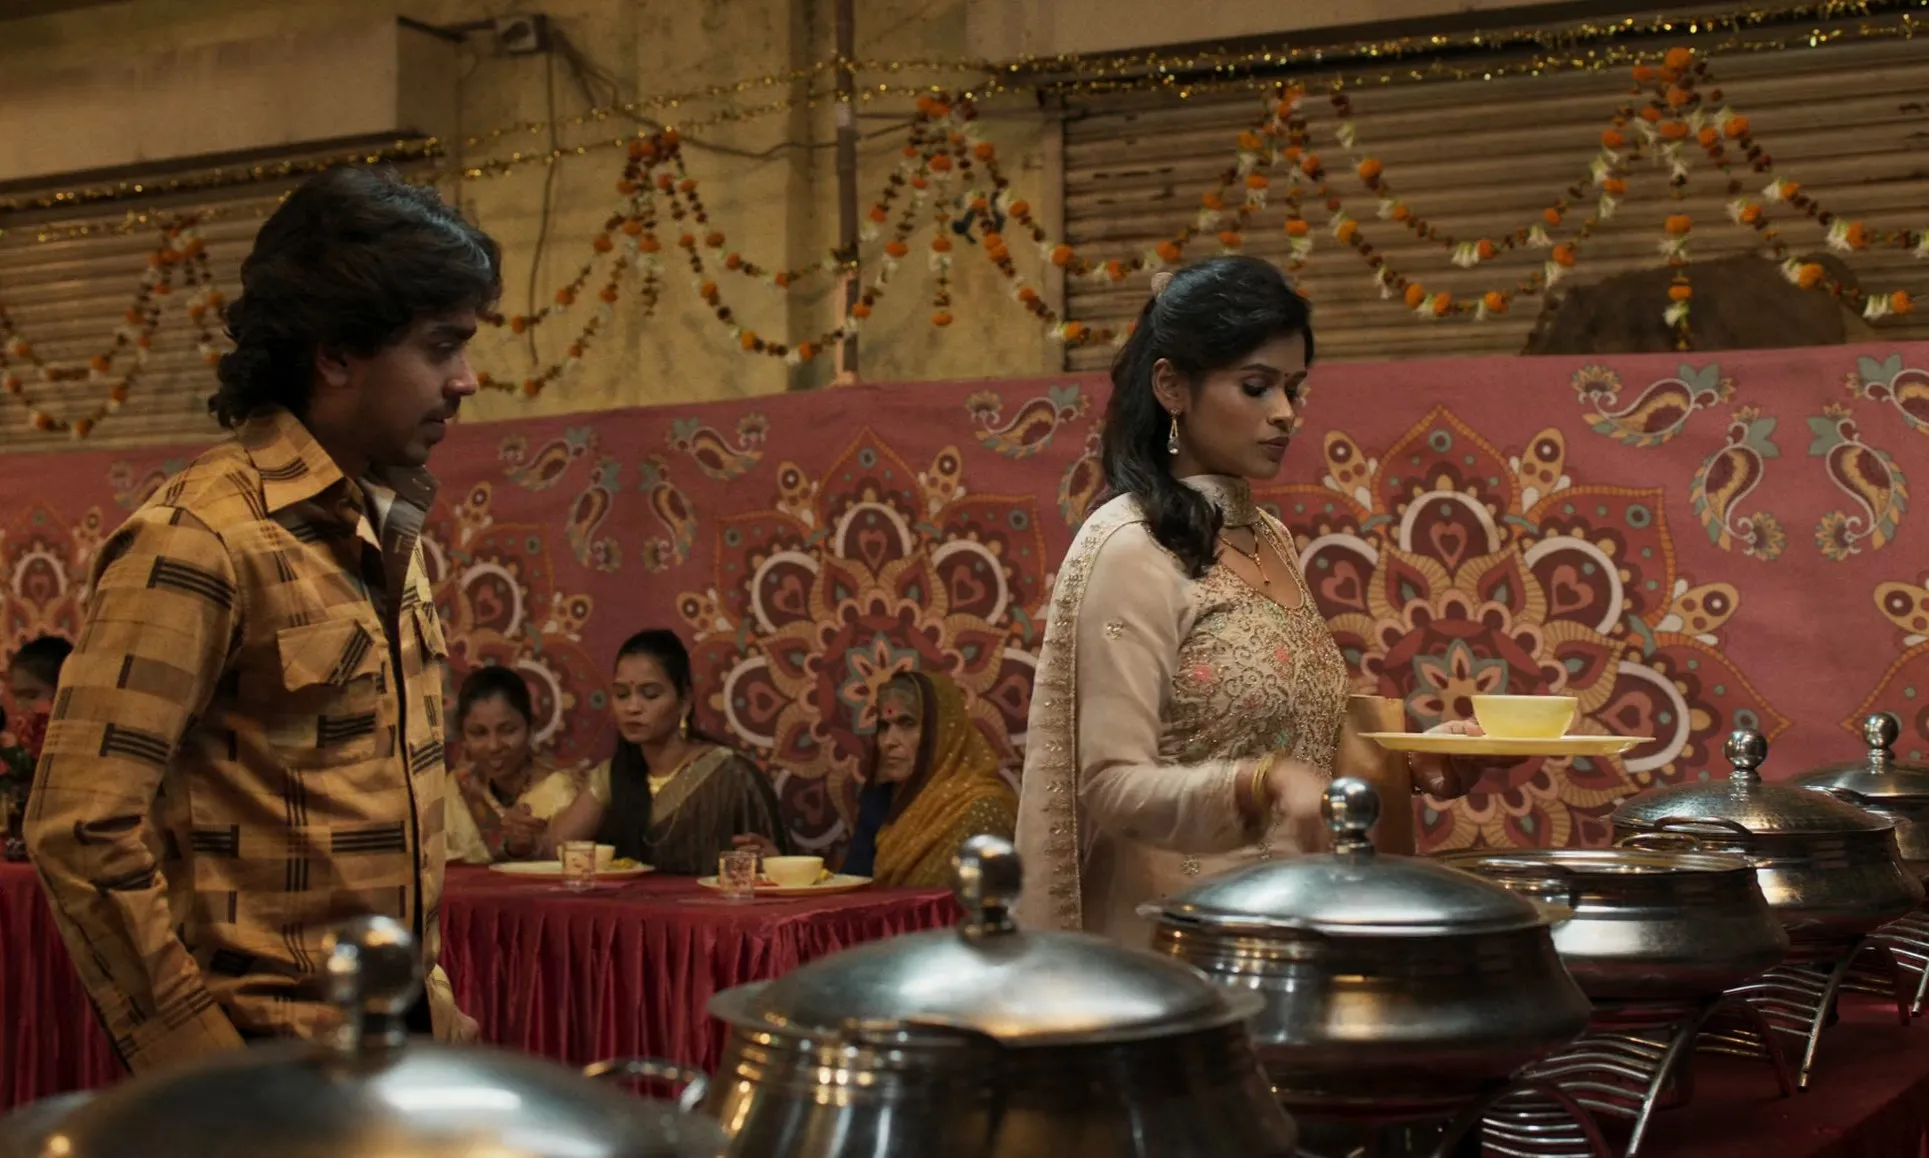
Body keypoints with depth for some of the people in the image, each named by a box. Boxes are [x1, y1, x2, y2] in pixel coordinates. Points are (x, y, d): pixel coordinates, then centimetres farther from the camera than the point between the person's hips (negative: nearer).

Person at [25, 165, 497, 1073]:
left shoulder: (388, 528, 9)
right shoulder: (199, 540, -16)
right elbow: (85, 832, -19)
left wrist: (427, 995, 13)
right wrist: (202, 1067, -16)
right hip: (268, 1063, -7)